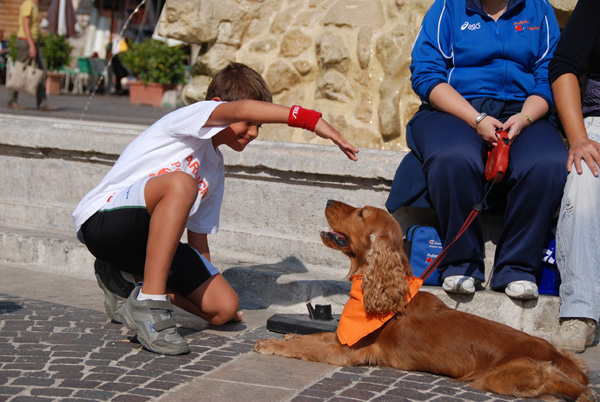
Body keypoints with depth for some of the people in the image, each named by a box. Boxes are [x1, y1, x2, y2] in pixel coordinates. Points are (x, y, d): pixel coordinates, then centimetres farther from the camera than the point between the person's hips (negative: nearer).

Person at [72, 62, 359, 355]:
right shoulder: (190, 116, -8)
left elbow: (198, 236, 20)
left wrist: (205, 283, 18)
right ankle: (148, 306, -29)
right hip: (102, 220, -8)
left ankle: (123, 282, 14)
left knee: (224, 307, -7)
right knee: (180, 183, -36)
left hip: (147, 237, 8)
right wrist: (312, 120, -34)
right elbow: (241, 110, -29)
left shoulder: (215, 170, 15)